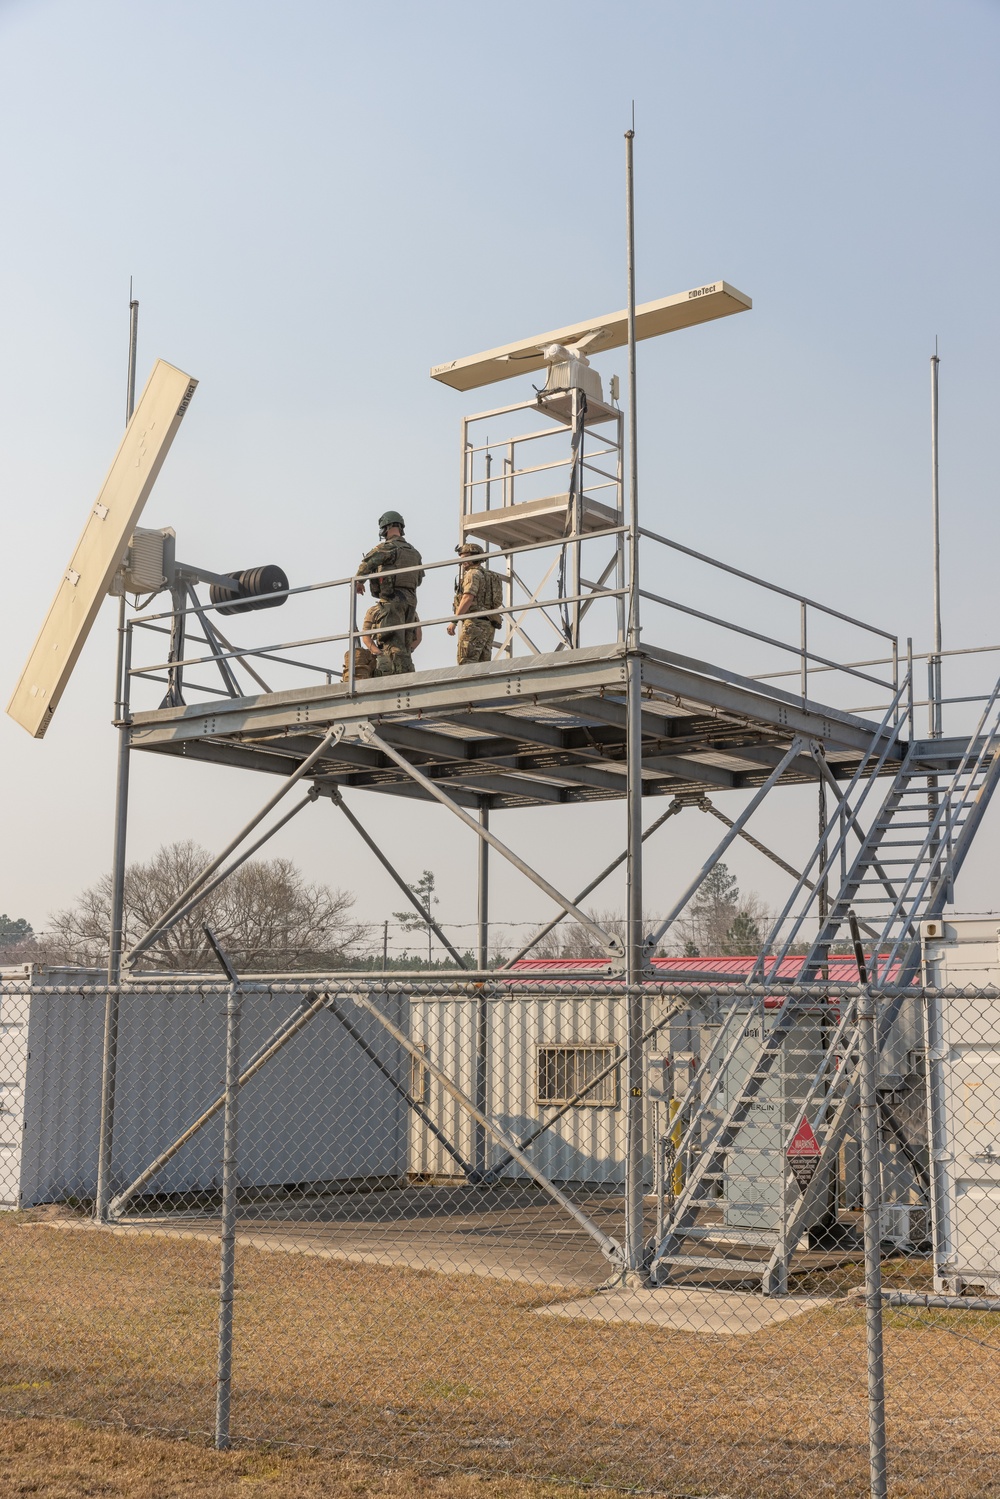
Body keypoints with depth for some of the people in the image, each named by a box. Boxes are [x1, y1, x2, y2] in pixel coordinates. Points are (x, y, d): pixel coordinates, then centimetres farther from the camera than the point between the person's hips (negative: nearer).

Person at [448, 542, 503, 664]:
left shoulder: (473, 573, -2)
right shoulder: (489, 575, 26)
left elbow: (468, 598, -16)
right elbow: (495, 605, 24)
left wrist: (454, 621, -17)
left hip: (475, 623, -9)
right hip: (489, 625, 9)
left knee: (466, 662, -15)